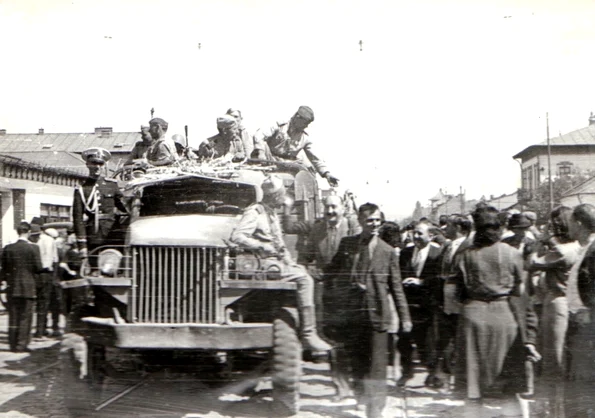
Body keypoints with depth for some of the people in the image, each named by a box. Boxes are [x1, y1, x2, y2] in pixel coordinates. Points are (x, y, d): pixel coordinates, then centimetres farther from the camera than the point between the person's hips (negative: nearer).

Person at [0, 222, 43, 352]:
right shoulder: (33, 248, -10)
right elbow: (38, 268, -10)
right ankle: (22, 344, 4)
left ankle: (13, 344, 14)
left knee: (13, 317, 10)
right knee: (25, 317, 4)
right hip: (28, 287, -3)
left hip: (12, 288, 3)